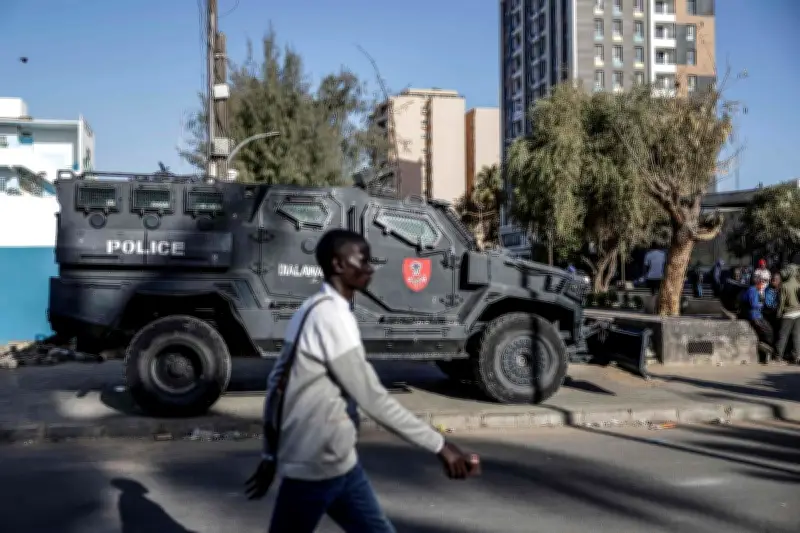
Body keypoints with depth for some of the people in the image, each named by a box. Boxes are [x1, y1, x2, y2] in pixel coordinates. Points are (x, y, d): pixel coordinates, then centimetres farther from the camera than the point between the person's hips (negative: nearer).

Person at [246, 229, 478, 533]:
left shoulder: (313, 311, 11)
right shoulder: (331, 315, -19)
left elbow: (278, 381, 14)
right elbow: (372, 397, -22)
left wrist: (271, 453, 20)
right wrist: (439, 445, -18)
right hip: (316, 465, -9)